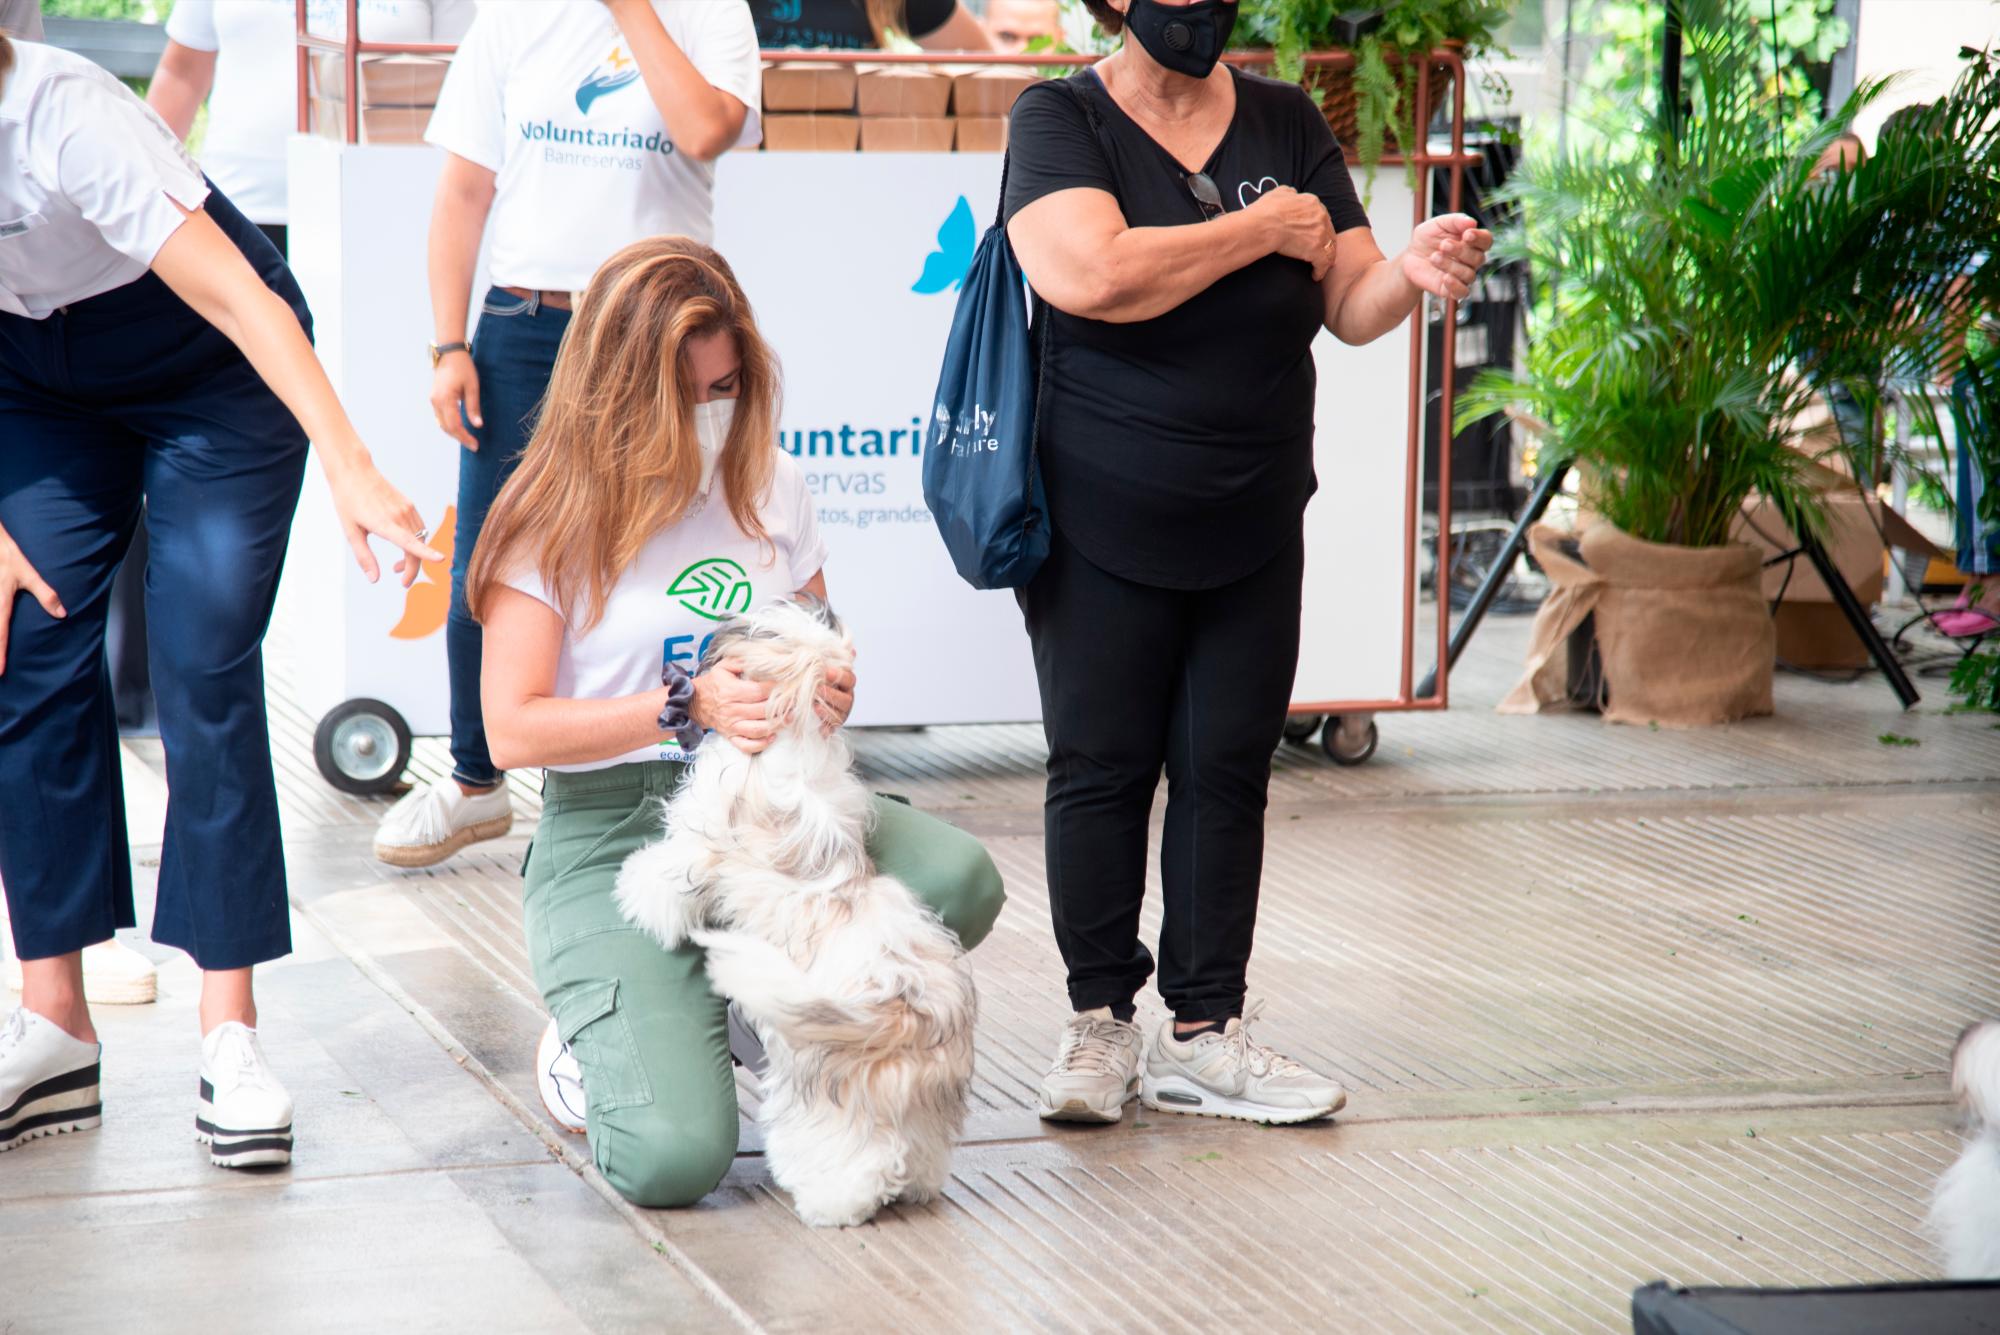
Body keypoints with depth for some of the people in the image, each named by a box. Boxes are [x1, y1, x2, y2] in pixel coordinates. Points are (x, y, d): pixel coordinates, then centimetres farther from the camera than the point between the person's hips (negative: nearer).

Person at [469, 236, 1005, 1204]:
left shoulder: (770, 487, 10)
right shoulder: (554, 518, -5)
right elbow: (512, 730, -9)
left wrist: (827, 690, -4)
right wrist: (688, 710, -19)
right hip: (610, 833, -5)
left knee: (958, 880, -28)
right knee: (671, 1156, -26)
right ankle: (596, 1039, 13)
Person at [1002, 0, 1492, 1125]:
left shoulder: (1287, 124, 7)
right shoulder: (1061, 122, -6)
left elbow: (1349, 306, 3)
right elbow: (1092, 274, -24)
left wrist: (1413, 272, -21)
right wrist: (1261, 230, -14)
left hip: (1254, 528, 4)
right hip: (1103, 529, -4)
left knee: (1230, 770, 5)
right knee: (1103, 769, 1)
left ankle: (1204, 1031, 12)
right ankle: (1102, 1022, 12)